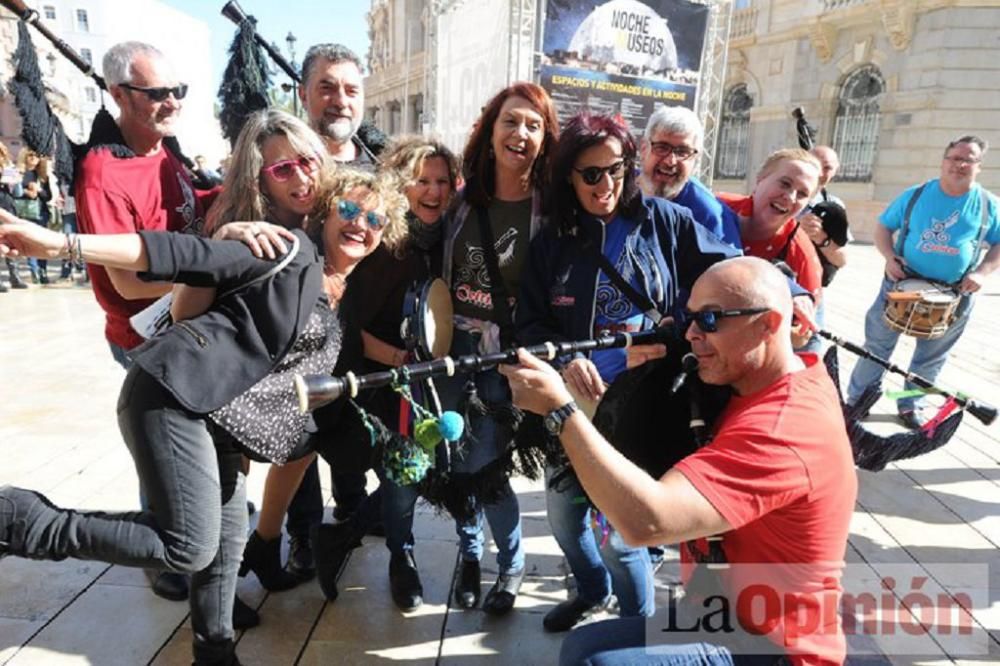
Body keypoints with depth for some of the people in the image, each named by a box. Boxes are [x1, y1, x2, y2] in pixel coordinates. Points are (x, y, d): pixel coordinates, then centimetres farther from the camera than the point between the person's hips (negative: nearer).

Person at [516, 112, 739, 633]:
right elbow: (531, 323, -2)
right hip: (575, 401, 4)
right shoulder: (552, 241, 1)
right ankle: (593, 591, 50)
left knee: (620, 531, -2)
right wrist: (563, 361, -21)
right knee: (563, 513, 18)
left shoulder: (663, 220, -4)